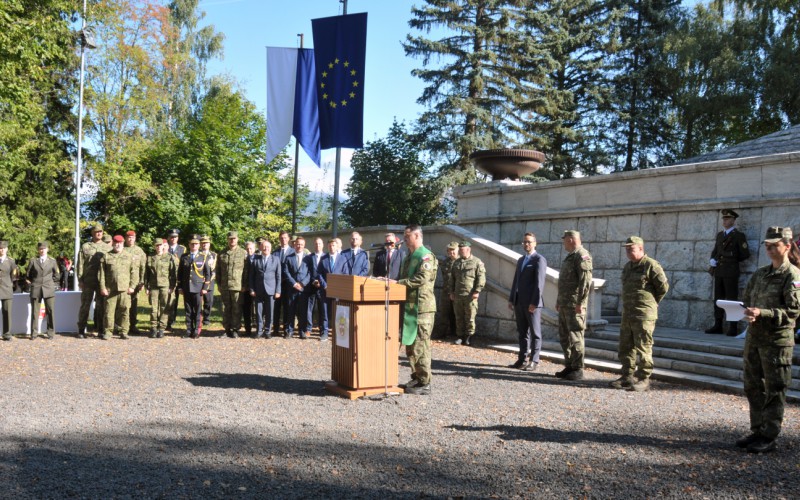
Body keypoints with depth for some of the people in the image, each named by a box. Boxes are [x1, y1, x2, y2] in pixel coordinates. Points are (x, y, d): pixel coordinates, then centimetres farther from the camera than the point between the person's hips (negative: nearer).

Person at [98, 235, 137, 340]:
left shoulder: (130, 256, 10)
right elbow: (101, 273, 5)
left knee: (125, 311, 0)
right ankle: (108, 332, 8)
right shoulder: (106, 256, 9)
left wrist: (132, 286, -2)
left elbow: (134, 272, 7)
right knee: (109, 311, -1)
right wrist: (102, 287, -3)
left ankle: (123, 332, 8)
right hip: (110, 289, 0)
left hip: (125, 289, 0)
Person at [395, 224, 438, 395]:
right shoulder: (409, 257, 19)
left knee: (420, 346, -6)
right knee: (410, 345, 14)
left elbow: (422, 279, -22)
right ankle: (416, 378, 24)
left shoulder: (426, 256, -10)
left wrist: (398, 283, -20)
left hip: (422, 307, -9)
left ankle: (424, 383, 1)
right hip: (409, 306, 9)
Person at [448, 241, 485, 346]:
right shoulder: (456, 263, 16)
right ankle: (460, 336, 16)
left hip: (470, 296, -5)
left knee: (470, 317, 0)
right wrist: (452, 292, 13)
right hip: (457, 295, 5)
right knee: (459, 317, 8)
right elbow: (452, 279, 21)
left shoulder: (477, 262, -2)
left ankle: (469, 336, 9)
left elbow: (481, 278, -7)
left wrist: (477, 291, -14)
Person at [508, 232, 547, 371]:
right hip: (519, 302, 7)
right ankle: (523, 359, 15)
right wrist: (511, 299, 13)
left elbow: (539, 282, -14)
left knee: (535, 333, 1)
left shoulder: (539, 259, -7)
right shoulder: (521, 260, 18)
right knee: (522, 333, 10)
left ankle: (534, 361, 4)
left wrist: (534, 302, -20)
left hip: (532, 303, -7)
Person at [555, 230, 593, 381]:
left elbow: (586, 281, -19)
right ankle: (569, 366, 21)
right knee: (564, 336, 13)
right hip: (564, 304, 10)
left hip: (575, 305, -10)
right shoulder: (570, 256, 19)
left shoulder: (582, 256, -11)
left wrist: (580, 302, -22)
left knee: (575, 337, -6)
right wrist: (559, 300, 22)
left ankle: (578, 369, 0)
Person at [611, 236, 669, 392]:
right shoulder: (627, 266, 16)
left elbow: (664, 286, -9)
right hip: (627, 313, 8)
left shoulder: (651, 265, -9)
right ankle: (627, 376, 19)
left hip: (644, 314, -8)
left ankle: (644, 379, 2)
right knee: (626, 347, 11)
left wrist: (652, 302, 1)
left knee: (643, 347, -4)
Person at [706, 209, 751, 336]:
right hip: (718, 271, 6)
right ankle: (717, 325, 13)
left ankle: (733, 328, -2)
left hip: (731, 272, -6)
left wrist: (733, 260, 3)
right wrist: (712, 260, 3)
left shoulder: (739, 236, -2)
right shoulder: (719, 235, 17)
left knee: (731, 299, -5)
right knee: (718, 299, 7)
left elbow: (745, 254, -2)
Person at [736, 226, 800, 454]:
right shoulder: (760, 273, 12)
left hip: (777, 340, -7)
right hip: (754, 337, 7)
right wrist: (747, 312, -7)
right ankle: (757, 431, 24)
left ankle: (769, 437, 9)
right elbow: (746, 298, 15)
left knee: (774, 390, 1)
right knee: (753, 387, 12)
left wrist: (762, 313, -25)